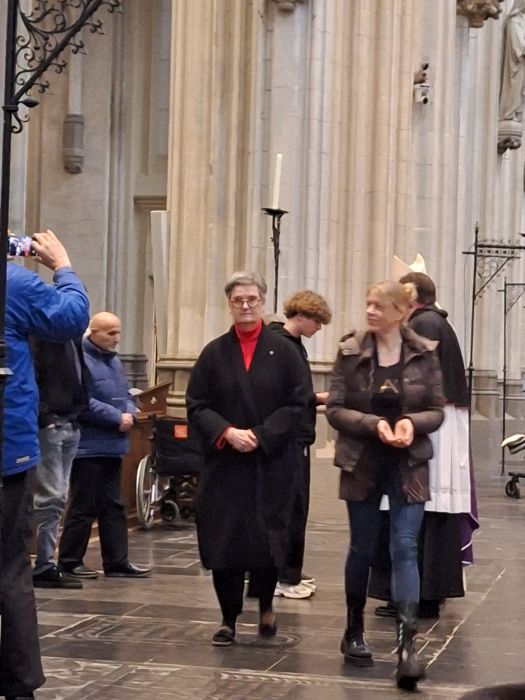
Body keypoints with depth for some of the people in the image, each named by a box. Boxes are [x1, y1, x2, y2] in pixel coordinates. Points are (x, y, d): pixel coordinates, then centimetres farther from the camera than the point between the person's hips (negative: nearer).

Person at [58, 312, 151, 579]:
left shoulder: (114, 362, 16)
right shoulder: (81, 361, -14)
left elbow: (125, 396, 22)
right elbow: (83, 402, -23)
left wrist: (129, 414, -1)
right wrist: (117, 418, -18)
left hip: (112, 447, 9)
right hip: (88, 446, -9)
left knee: (113, 506, 11)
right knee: (84, 507, -4)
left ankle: (117, 561, 16)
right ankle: (69, 561, 6)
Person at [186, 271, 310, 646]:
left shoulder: (284, 351, 2)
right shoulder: (215, 353, 6)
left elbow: (298, 403, -3)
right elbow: (197, 406, 3)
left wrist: (261, 435, -12)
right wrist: (227, 432, -13)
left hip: (273, 464, -1)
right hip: (224, 463, 1)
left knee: (267, 539, -4)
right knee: (224, 542, -1)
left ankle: (266, 605, 23)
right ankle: (229, 619, 12)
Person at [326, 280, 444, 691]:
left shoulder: (424, 354, -3)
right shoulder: (350, 352, -4)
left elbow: (437, 411, 1)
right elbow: (335, 410, -5)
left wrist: (412, 422, -19)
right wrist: (374, 424, -20)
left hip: (408, 464, -1)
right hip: (362, 464, 1)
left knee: (405, 548, -10)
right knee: (363, 548, 11)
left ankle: (407, 645, -15)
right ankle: (354, 633, 28)